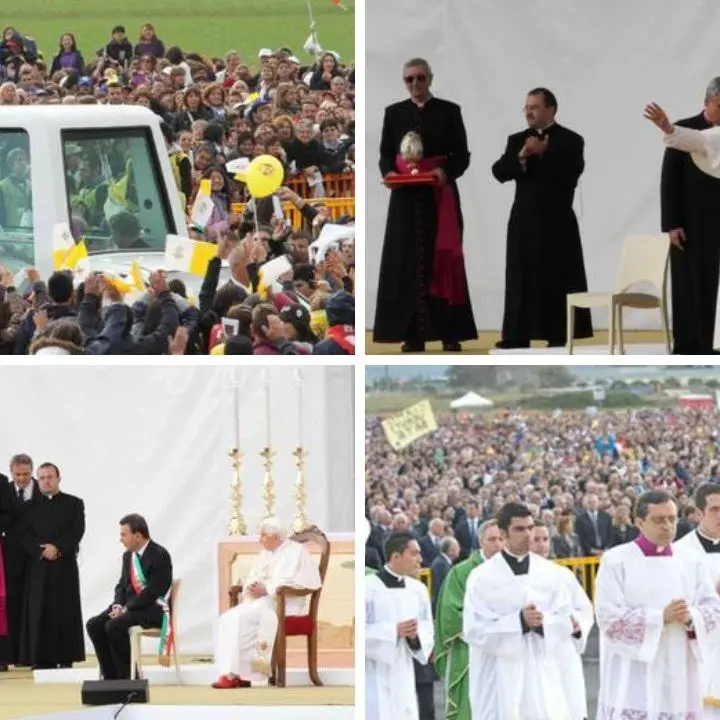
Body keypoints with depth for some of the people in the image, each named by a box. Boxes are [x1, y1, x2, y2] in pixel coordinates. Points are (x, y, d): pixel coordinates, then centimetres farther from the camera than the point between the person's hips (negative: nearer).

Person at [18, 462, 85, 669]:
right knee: (39, 612, -4)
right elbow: (24, 535, 3)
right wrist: (41, 551, -13)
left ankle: (66, 658, -2)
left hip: (65, 565, -1)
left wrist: (57, 548, -14)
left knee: (65, 612, -4)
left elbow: (77, 531, -2)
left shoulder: (74, 504, 9)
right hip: (38, 566, 1)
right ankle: (41, 659, -4)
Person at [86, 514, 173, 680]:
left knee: (114, 626, -29)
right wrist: (118, 606, -6)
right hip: (131, 605, 9)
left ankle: (127, 676, -17)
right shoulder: (128, 555, 12)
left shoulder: (159, 555, -14)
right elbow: (122, 585, 16)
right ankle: (111, 676, -7)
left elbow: (153, 591, -20)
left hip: (153, 609, -9)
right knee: (94, 624, -10)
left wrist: (126, 609, -20)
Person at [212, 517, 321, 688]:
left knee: (242, 619, -29)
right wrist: (250, 587, -4)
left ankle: (236, 674, -27)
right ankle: (228, 671, -26)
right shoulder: (266, 554, 22)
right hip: (260, 601, 8)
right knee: (228, 618, -18)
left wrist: (266, 589, -18)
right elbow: (251, 578, 20)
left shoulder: (295, 552, -3)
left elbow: (293, 584, -15)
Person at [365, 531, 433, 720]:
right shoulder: (368, 587, -10)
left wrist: (415, 635, -11)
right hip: (374, 681, -6)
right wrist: (394, 631, -19)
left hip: (403, 678, 6)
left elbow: (428, 633, 12)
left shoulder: (418, 589, 7)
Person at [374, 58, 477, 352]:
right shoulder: (394, 113, 10)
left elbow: (462, 154, 0)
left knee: (443, 259, -4)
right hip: (406, 198, 2)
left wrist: (446, 172, -19)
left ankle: (450, 331, -2)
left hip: (441, 196, -2)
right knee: (407, 262, -3)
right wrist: (389, 172, -12)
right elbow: (385, 153, 9)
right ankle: (412, 333, -2)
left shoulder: (449, 111, 4)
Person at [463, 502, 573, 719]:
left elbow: (565, 621, 6)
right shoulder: (483, 576, -5)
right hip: (499, 675, -3)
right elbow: (474, 630, -10)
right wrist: (519, 621, -20)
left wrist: (543, 622, -15)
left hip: (541, 672, 3)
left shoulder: (548, 571, 6)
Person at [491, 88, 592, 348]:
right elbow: (499, 172, 0)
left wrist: (543, 153, -17)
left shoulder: (570, 140, -1)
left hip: (557, 222, -4)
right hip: (524, 222, 4)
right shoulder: (517, 140, 13)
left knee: (557, 281, -2)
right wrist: (521, 157, -16)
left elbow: (570, 174, -15)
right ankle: (517, 337, 2)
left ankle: (560, 337, 1)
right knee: (521, 279, 1)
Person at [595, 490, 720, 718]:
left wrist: (691, 617, -16)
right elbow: (608, 617, -11)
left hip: (678, 680, 5)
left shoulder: (691, 563, 12)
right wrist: (661, 617, -19)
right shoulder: (616, 561, -2)